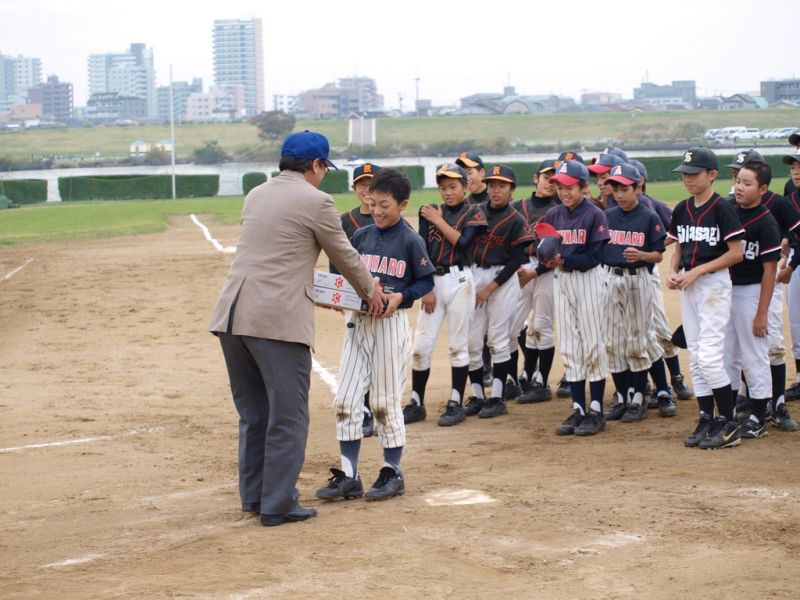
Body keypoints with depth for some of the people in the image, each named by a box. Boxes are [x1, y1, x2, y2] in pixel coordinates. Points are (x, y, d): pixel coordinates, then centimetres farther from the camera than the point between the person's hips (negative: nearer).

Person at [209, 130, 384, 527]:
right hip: (278, 319, -7)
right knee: (287, 416, 2)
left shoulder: (256, 196, 17)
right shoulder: (315, 201, -4)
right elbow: (344, 256, 6)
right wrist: (370, 290, 24)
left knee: (253, 413, 18)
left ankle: (253, 496, 24)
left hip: (231, 315, 7)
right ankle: (277, 505, 4)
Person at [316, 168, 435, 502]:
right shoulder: (361, 236, 8)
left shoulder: (410, 241, -7)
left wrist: (401, 296, -19)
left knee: (386, 401, 1)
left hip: (390, 323, -5)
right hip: (357, 322, 6)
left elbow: (426, 281, -3)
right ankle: (349, 476, 7)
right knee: (345, 400, 2)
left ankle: (392, 473, 14)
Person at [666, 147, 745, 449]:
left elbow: (736, 253, -14)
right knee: (695, 357, 8)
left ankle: (729, 422, -5)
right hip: (688, 286, 7)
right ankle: (706, 419, 15)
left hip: (714, 283, -7)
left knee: (709, 355, -13)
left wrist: (697, 271, -17)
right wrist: (673, 272, -1)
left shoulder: (722, 209, -12)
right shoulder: (681, 210, 9)